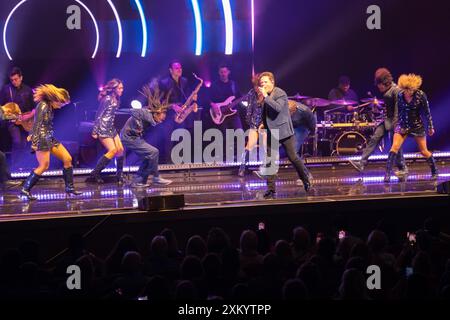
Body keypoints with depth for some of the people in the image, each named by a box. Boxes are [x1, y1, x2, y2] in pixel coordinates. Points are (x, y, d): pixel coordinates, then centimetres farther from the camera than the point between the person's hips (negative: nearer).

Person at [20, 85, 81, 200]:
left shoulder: (49, 107, 12)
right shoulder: (43, 106, -15)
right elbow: (37, 124, -20)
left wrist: (32, 135, 23)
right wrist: (35, 142, -23)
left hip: (49, 138, 10)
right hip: (42, 138, -10)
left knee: (68, 159, 6)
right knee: (44, 166, -12)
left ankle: (69, 188, 13)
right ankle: (26, 189, -3)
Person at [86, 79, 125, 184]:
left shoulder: (117, 100, 12)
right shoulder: (107, 99, -13)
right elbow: (99, 115, -13)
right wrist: (95, 131, -15)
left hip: (111, 128, 9)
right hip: (103, 128, -9)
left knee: (120, 150, 4)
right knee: (113, 150, -15)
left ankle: (120, 176, 14)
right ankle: (94, 174, -13)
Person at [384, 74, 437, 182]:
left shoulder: (420, 95, -14)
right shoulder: (400, 95, -6)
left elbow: (427, 112, -5)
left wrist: (430, 127, -1)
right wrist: (397, 123, 15)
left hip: (417, 125, -2)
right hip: (403, 125, 2)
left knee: (424, 151, 6)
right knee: (395, 147, -14)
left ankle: (434, 171, 27)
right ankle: (387, 174, -16)